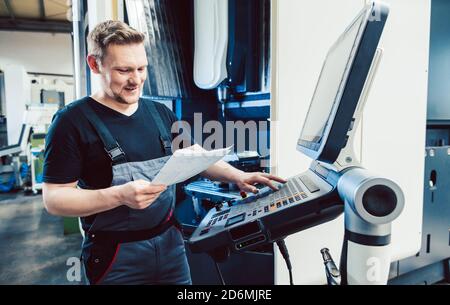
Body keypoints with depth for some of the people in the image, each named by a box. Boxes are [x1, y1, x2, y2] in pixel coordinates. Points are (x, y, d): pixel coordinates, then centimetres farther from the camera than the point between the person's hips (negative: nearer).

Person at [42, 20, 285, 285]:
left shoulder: (160, 113, 5)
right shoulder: (73, 121, -11)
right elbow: (54, 198, -13)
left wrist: (237, 176, -3)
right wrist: (119, 195, -27)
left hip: (170, 242, 5)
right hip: (115, 254, -4)